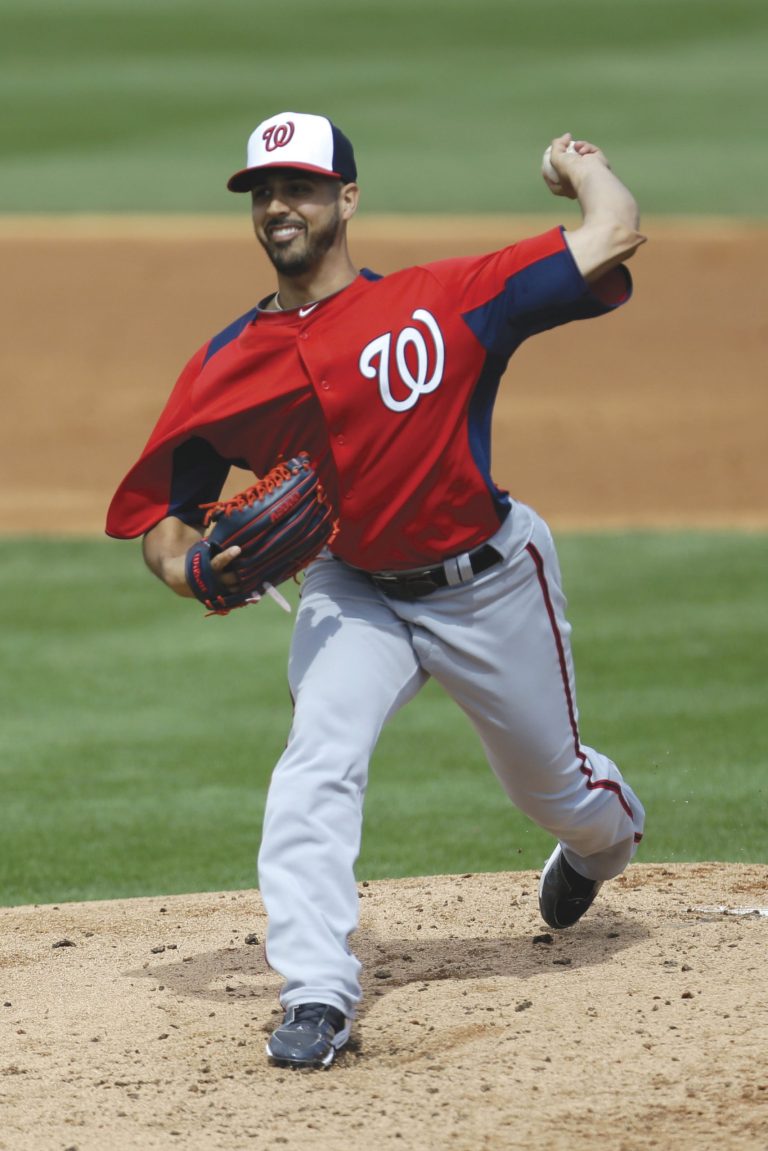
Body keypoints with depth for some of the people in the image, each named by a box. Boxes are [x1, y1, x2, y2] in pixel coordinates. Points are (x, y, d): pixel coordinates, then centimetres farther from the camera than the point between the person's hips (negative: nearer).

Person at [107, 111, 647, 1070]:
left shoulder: (441, 303, -17)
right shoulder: (226, 367, -7)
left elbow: (613, 235, -22)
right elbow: (160, 511, -1)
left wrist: (579, 166, -2)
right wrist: (191, 568, -23)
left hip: (487, 581, -2)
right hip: (352, 593, 2)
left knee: (553, 785, 17)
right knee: (317, 765, -24)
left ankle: (606, 836, 55)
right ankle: (317, 997, -23)